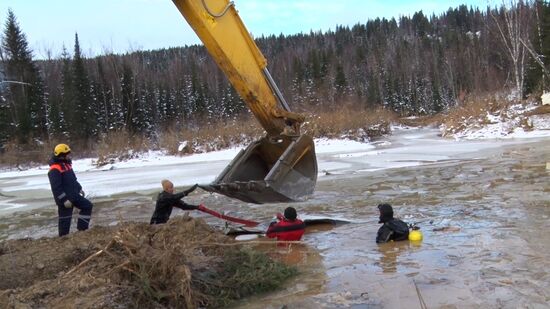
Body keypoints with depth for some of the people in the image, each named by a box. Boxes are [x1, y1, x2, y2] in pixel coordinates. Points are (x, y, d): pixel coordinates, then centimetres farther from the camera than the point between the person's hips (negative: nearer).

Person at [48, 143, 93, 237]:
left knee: (88, 206, 11)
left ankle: (81, 229, 15)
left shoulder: (66, 164, 10)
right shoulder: (55, 169, -21)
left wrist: (79, 189, 22)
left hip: (73, 195, 9)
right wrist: (64, 200, -25)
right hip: (64, 199, -9)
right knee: (65, 219, 0)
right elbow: (56, 188, -25)